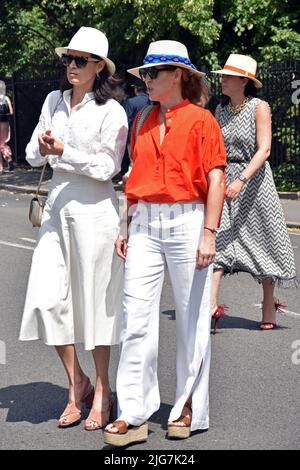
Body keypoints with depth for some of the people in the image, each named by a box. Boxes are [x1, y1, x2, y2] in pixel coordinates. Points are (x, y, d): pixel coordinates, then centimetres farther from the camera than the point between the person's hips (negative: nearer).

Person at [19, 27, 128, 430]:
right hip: (57, 206, 5)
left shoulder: (111, 111, -6)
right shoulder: (54, 101, 10)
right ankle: (76, 382, 17)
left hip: (94, 210, -5)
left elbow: (107, 167, -10)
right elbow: (33, 156, 10)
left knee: (94, 299, 3)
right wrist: (42, 148, -12)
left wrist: (63, 151, -17)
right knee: (46, 297, 0)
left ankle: (101, 390, 17)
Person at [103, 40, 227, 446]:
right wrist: (126, 227, 14)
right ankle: (134, 415, 2)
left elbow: (215, 180, -8)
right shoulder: (144, 121, 13)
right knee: (136, 317, -1)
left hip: (186, 223, -5)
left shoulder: (200, 119, -5)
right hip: (145, 225, 5)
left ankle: (189, 409, 18)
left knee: (191, 318, 5)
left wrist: (208, 234, -13)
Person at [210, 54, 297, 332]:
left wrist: (241, 179, -25)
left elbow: (264, 150, -14)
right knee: (217, 238, -11)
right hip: (223, 181, 4)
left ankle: (269, 305, 20)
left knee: (262, 244, 6)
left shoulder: (259, 107, -6)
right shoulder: (221, 110, 9)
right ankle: (212, 304, -17)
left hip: (254, 179, -4)